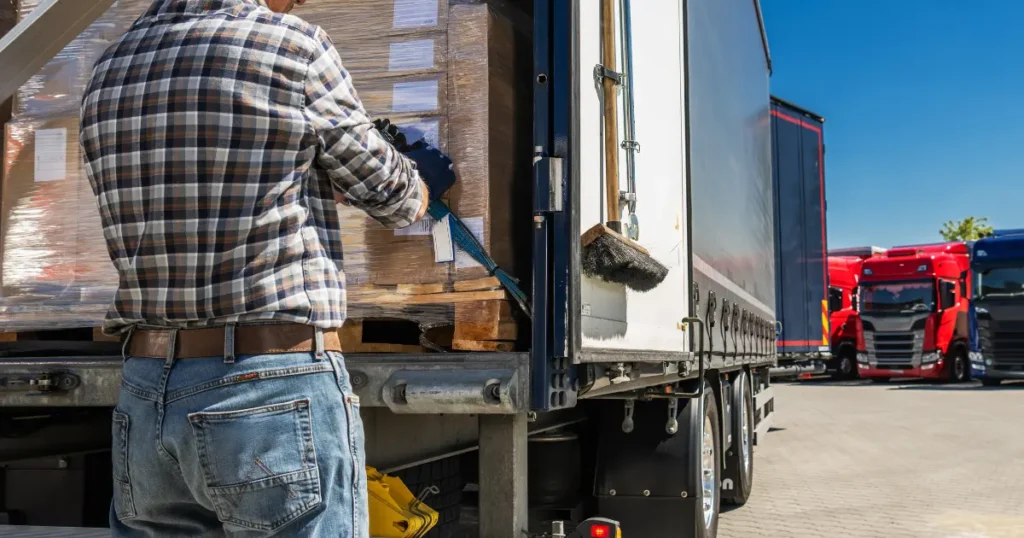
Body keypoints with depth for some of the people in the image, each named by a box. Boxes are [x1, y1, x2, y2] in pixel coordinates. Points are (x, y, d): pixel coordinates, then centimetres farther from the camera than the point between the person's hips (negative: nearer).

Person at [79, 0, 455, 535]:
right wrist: (426, 179, 28)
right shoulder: (294, 46, -7)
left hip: (144, 398, 6)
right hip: (279, 391, -6)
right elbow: (393, 197, 4)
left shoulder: (108, 71, 10)